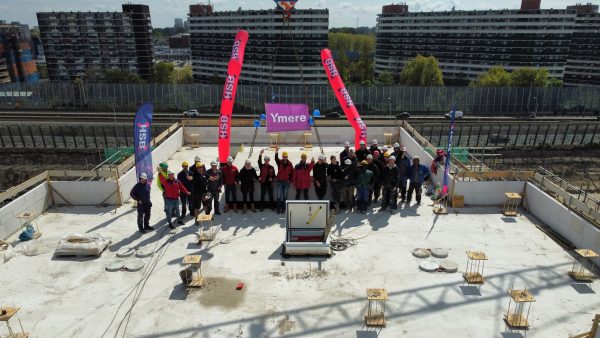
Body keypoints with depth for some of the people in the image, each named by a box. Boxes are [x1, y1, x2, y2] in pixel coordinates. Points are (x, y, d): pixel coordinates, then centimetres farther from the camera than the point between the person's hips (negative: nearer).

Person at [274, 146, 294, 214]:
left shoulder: (290, 164, 0)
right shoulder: (279, 162, -2)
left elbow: (292, 173, 5)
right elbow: (276, 158, -24)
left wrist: (290, 180, -2)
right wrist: (276, 152, -41)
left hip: (286, 182, 1)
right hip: (279, 181, -1)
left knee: (285, 196, 7)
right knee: (279, 196, -2)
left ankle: (283, 208, 16)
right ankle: (278, 209, 4)